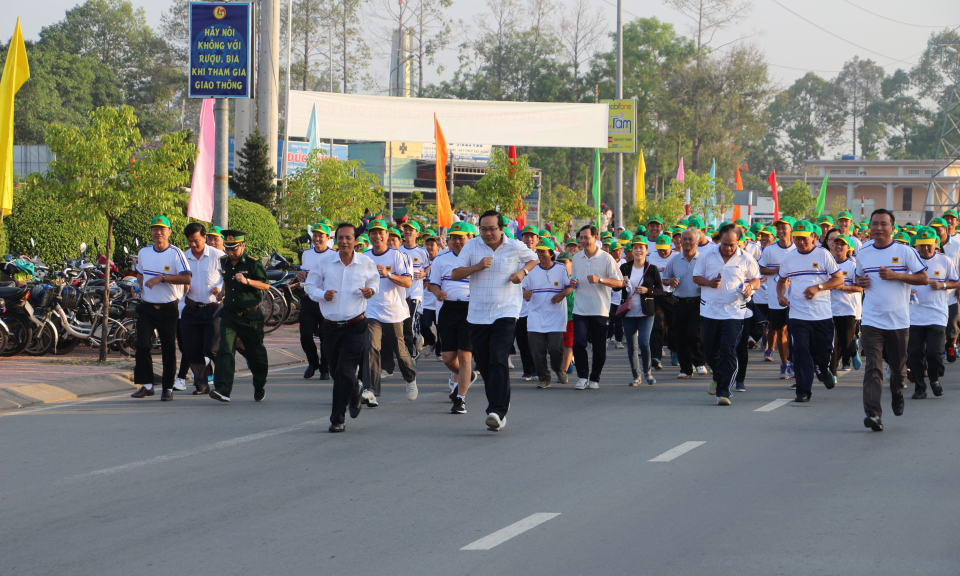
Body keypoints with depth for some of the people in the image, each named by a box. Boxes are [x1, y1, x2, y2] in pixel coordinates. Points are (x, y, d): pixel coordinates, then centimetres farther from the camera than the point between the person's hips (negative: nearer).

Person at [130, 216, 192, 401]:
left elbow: (186, 278, -18)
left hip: (168, 309, -4)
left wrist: (161, 278, -24)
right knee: (142, 345, -7)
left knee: (168, 349, 1)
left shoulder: (175, 253, -8)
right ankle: (146, 385, 2)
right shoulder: (144, 253, 10)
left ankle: (168, 388, 10)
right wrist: (141, 286, 8)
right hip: (146, 307, 4)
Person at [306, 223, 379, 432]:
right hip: (330, 327, 3)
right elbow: (309, 285, 9)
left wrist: (371, 290, -6)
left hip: (355, 327, -3)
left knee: (344, 372, -13)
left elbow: (375, 281, 18)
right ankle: (354, 394, 45)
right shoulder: (325, 263, 2)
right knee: (337, 373, 12)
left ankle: (338, 419, -7)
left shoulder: (366, 263, 1)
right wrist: (322, 294, -12)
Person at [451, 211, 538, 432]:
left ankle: (498, 412, -22)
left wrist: (523, 271, 0)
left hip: (505, 313, -3)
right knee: (484, 365, 6)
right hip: (477, 315, 3)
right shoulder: (472, 246, 3)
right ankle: (498, 407, 21)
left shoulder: (516, 247, 2)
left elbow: (533, 258, 21)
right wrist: (477, 267, -15)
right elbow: (454, 274, 1)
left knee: (498, 361, -17)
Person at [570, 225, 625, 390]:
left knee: (599, 347, 2)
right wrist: (573, 283, 1)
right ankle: (582, 376, 1)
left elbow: (619, 282, -5)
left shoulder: (606, 258, -3)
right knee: (578, 342, -11)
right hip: (580, 309, 3)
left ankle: (595, 378, 16)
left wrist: (600, 280, -18)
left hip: (600, 310, -3)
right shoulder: (576, 258, 11)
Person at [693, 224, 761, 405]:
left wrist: (750, 286, -13)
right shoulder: (707, 257, 5)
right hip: (710, 311, 3)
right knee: (710, 351, 10)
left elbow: (756, 280, 10)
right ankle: (718, 377, 41)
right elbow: (696, 277, 11)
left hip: (734, 313, -3)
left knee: (728, 351, -11)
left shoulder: (746, 259, 2)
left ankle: (723, 392, -10)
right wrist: (709, 283, -10)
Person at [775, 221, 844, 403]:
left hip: (822, 314, -2)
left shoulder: (823, 255, -1)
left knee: (824, 352, 5)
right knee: (800, 352, -7)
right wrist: (780, 295, 1)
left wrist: (818, 287, -15)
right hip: (797, 314, 2)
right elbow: (781, 281, 23)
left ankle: (823, 368, 40)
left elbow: (839, 279, -2)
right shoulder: (788, 258, 9)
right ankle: (803, 391, -1)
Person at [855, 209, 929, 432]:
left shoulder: (905, 252, -3)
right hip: (871, 321, 1)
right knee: (873, 368, -13)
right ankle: (873, 414, -19)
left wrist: (896, 275, -16)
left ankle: (897, 393, 45)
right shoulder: (863, 254, 9)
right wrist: (860, 282, 0)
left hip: (899, 320, -1)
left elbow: (924, 279, -4)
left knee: (898, 366, 13)